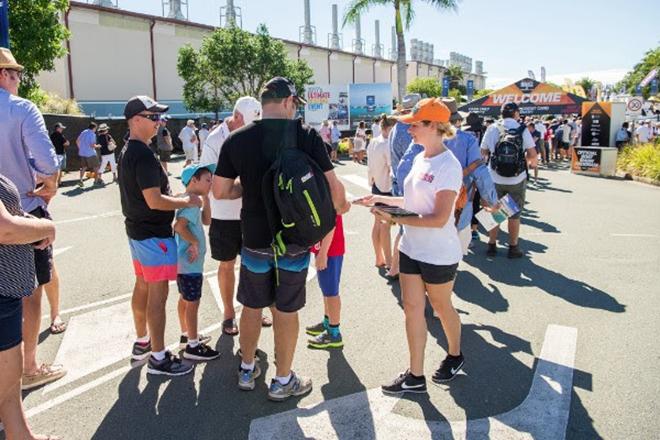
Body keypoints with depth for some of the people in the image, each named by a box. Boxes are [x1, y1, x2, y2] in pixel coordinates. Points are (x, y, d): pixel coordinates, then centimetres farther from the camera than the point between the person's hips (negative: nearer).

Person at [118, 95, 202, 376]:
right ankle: (158, 358, 4)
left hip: (137, 231, 11)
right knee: (158, 292, -4)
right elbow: (154, 201, -25)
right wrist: (187, 202, -14)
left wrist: (176, 197, 16)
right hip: (154, 234, -10)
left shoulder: (127, 151, 11)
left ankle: (141, 342, 33)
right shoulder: (144, 155, -21)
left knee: (143, 285, 19)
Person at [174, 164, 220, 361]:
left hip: (185, 261, 10)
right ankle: (193, 346, 9)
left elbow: (206, 221, 15)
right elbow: (179, 226, -34)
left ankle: (187, 334, 36)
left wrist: (206, 199, 6)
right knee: (192, 303, -1)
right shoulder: (191, 202, -21)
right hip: (190, 263, -10)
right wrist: (194, 242, -23)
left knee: (185, 299, 21)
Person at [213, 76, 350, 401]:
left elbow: (220, 191, 0)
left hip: (255, 238, 2)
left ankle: (247, 370, 36)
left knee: (252, 306, 19)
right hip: (294, 240, -2)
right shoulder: (307, 136, -11)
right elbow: (333, 186, -10)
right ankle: (282, 381, 25)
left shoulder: (237, 140, -5)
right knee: (286, 310, 11)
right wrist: (340, 206, 11)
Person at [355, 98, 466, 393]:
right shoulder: (420, 158, 5)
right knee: (412, 308, 8)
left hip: (439, 255, -7)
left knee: (441, 307, 14)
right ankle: (415, 376, 20)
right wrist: (382, 200, 7)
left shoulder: (448, 166, -21)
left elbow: (439, 219, -25)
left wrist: (395, 219, -25)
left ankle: (454, 356, 42)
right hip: (411, 248, 7)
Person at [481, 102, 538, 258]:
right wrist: (530, 161, 13)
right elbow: (532, 154, -8)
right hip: (517, 179, -1)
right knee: (515, 214, 11)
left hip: (495, 178, 2)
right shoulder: (522, 130, -7)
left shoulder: (492, 129, -2)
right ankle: (513, 247, 18)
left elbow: (483, 152, 3)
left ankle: (492, 245, 19)